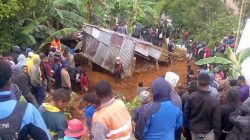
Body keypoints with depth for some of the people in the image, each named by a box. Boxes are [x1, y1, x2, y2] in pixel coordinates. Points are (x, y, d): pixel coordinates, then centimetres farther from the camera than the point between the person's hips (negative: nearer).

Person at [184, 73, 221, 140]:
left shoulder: (191, 96, -15)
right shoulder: (214, 101, -26)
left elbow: (186, 113, -2)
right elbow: (216, 121, -18)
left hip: (194, 130, 4)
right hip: (207, 133, -3)